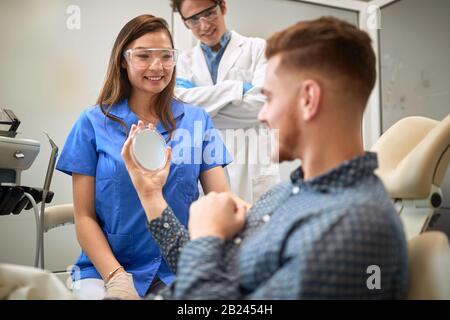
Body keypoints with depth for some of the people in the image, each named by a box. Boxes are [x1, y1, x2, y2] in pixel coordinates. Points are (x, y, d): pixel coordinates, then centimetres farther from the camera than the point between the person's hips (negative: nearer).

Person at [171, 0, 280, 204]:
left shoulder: (258, 49, 4)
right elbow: (179, 103, -7)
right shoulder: (186, 60, 13)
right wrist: (237, 88, -10)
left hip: (250, 171, -2)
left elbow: (260, 106, -11)